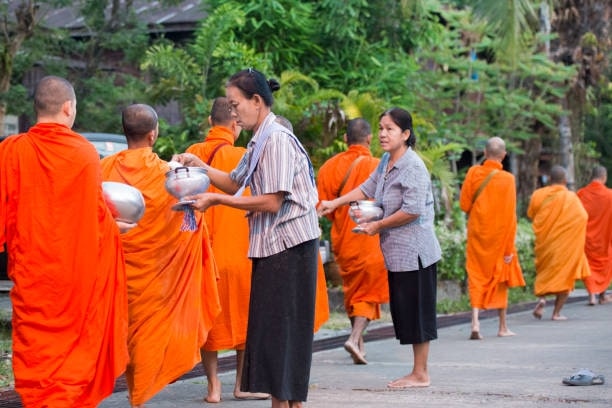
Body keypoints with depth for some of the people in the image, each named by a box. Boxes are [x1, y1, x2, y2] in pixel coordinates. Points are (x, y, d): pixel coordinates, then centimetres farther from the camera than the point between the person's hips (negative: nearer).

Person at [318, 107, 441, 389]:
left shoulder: (413, 166, -16)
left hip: (414, 251, -9)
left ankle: (420, 374, 6)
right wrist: (335, 203, 13)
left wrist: (378, 225, -13)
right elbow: (368, 188, 23)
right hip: (397, 252, 9)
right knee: (404, 311, 13)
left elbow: (412, 210, -22)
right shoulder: (386, 161, 11)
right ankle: (418, 371, 21)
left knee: (416, 310, -2)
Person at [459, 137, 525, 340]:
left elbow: (464, 204, -2)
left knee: (476, 277, 5)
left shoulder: (473, 173, -5)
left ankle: (475, 322, -13)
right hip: (499, 235, -1)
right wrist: (509, 247, -6)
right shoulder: (507, 179, -10)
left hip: (477, 232, 1)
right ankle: (503, 327, 20)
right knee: (499, 278, 12)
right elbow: (510, 216, -11)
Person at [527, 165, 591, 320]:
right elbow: (582, 217, -11)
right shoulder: (570, 197, -11)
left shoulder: (538, 195, -3)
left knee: (545, 273, 20)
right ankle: (557, 312, 2)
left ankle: (541, 298, -5)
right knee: (564, 275, 8)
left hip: (544, 242, 3)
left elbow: (531, 215, 7)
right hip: (565, 243, -3)